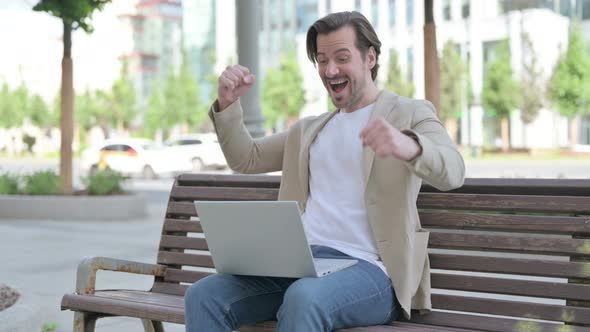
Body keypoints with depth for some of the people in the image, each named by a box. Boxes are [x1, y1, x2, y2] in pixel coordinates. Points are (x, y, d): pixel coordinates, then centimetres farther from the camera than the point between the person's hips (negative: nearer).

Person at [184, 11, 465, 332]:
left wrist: (408, 146, -38)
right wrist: (227, 104, 8)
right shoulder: (308, 129, 24)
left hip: (366, 268, -6)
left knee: (304, 298, -38)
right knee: (203, 296, -18)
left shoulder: (410, 114, 5)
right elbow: (246, 159, 27)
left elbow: (452, 172, -14)